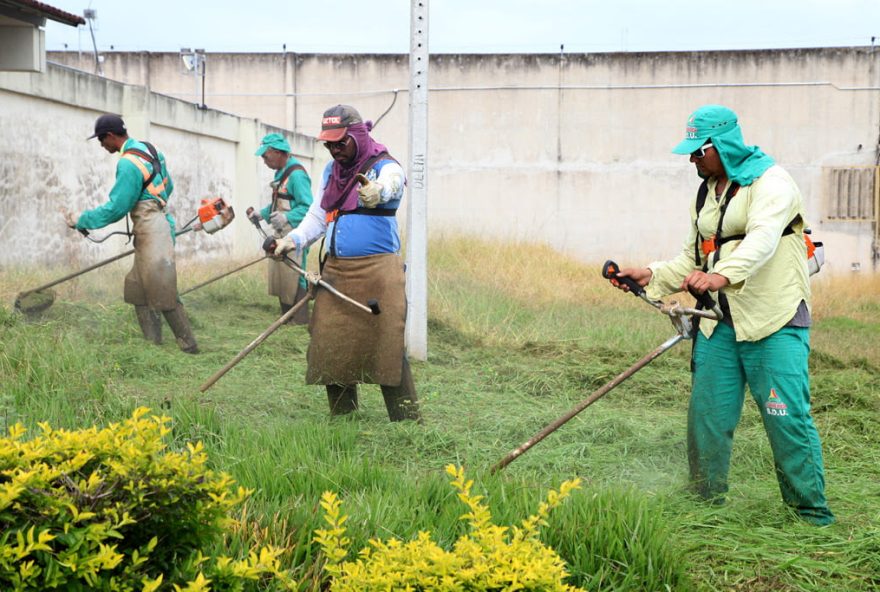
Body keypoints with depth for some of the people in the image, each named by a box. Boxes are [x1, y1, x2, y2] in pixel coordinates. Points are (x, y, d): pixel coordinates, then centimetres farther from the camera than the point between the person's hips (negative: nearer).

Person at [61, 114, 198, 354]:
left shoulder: (129, 164, -19)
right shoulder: (147, 149, 10)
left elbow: (115, 209, -18)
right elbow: (168, 187, 19)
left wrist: (80, 221, -9)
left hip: (152, 235, -10)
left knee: (163, 296, -5)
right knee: (138, 291, 13)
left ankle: (190, 347, 1)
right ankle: (153, 344, 15)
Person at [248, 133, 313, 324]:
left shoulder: (296, 174, -17)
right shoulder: (281, 173, 13)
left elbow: (308, 207, -23)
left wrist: (287, 217, -34)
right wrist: (262, 214, 13)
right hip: (280, 236, 10)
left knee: (293, 277, -7)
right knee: (278, 276, 14)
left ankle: (300, 318, 1)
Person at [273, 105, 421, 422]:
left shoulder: (385, 166, -7)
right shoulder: (331, 171, 15)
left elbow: (389, 184, -32)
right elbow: (318, 216, 22)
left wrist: (378, 192, -57)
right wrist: (293, 240, 4)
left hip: (377, 270, -7)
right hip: (335, 270, 7)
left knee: (387, 347, -9)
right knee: (331, 345, 4)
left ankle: (406, 419, -2)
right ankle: (341, 414, 17)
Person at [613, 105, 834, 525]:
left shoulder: (770, 182, -9)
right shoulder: (705, 194, 16)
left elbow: (762, 239, -27)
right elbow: (694, 258, 22)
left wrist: (722, 276, -44)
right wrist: (651, 276, 5)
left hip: (775, 322, -7)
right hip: (719, 324, 7)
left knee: (788, 418, -9)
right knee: (707, 414, 5)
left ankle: (813, 514, 2)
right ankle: (705, 500, 18)